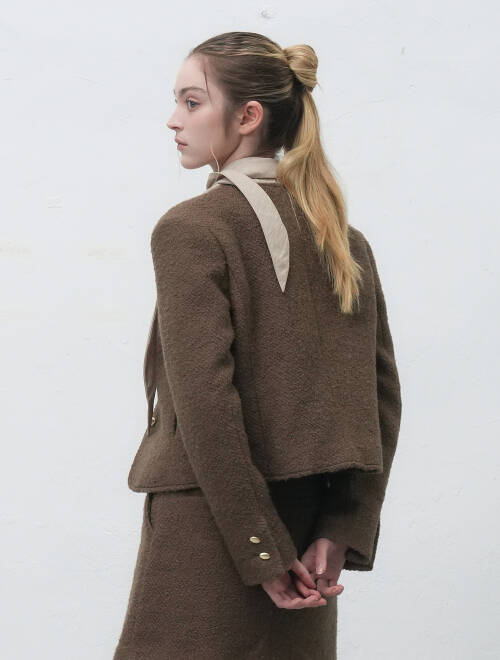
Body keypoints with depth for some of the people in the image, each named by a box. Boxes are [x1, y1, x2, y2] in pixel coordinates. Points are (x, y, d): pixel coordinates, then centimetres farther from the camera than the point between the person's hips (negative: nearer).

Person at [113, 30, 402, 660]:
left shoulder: (191, 228, -12)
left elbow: (206, 405, -19)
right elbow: (380, 398, 6)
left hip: (211, 534, -7)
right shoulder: (345, 237, 8)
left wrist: (260, 553, -15)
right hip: (304, 526, 7)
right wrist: (340, 535, 3)